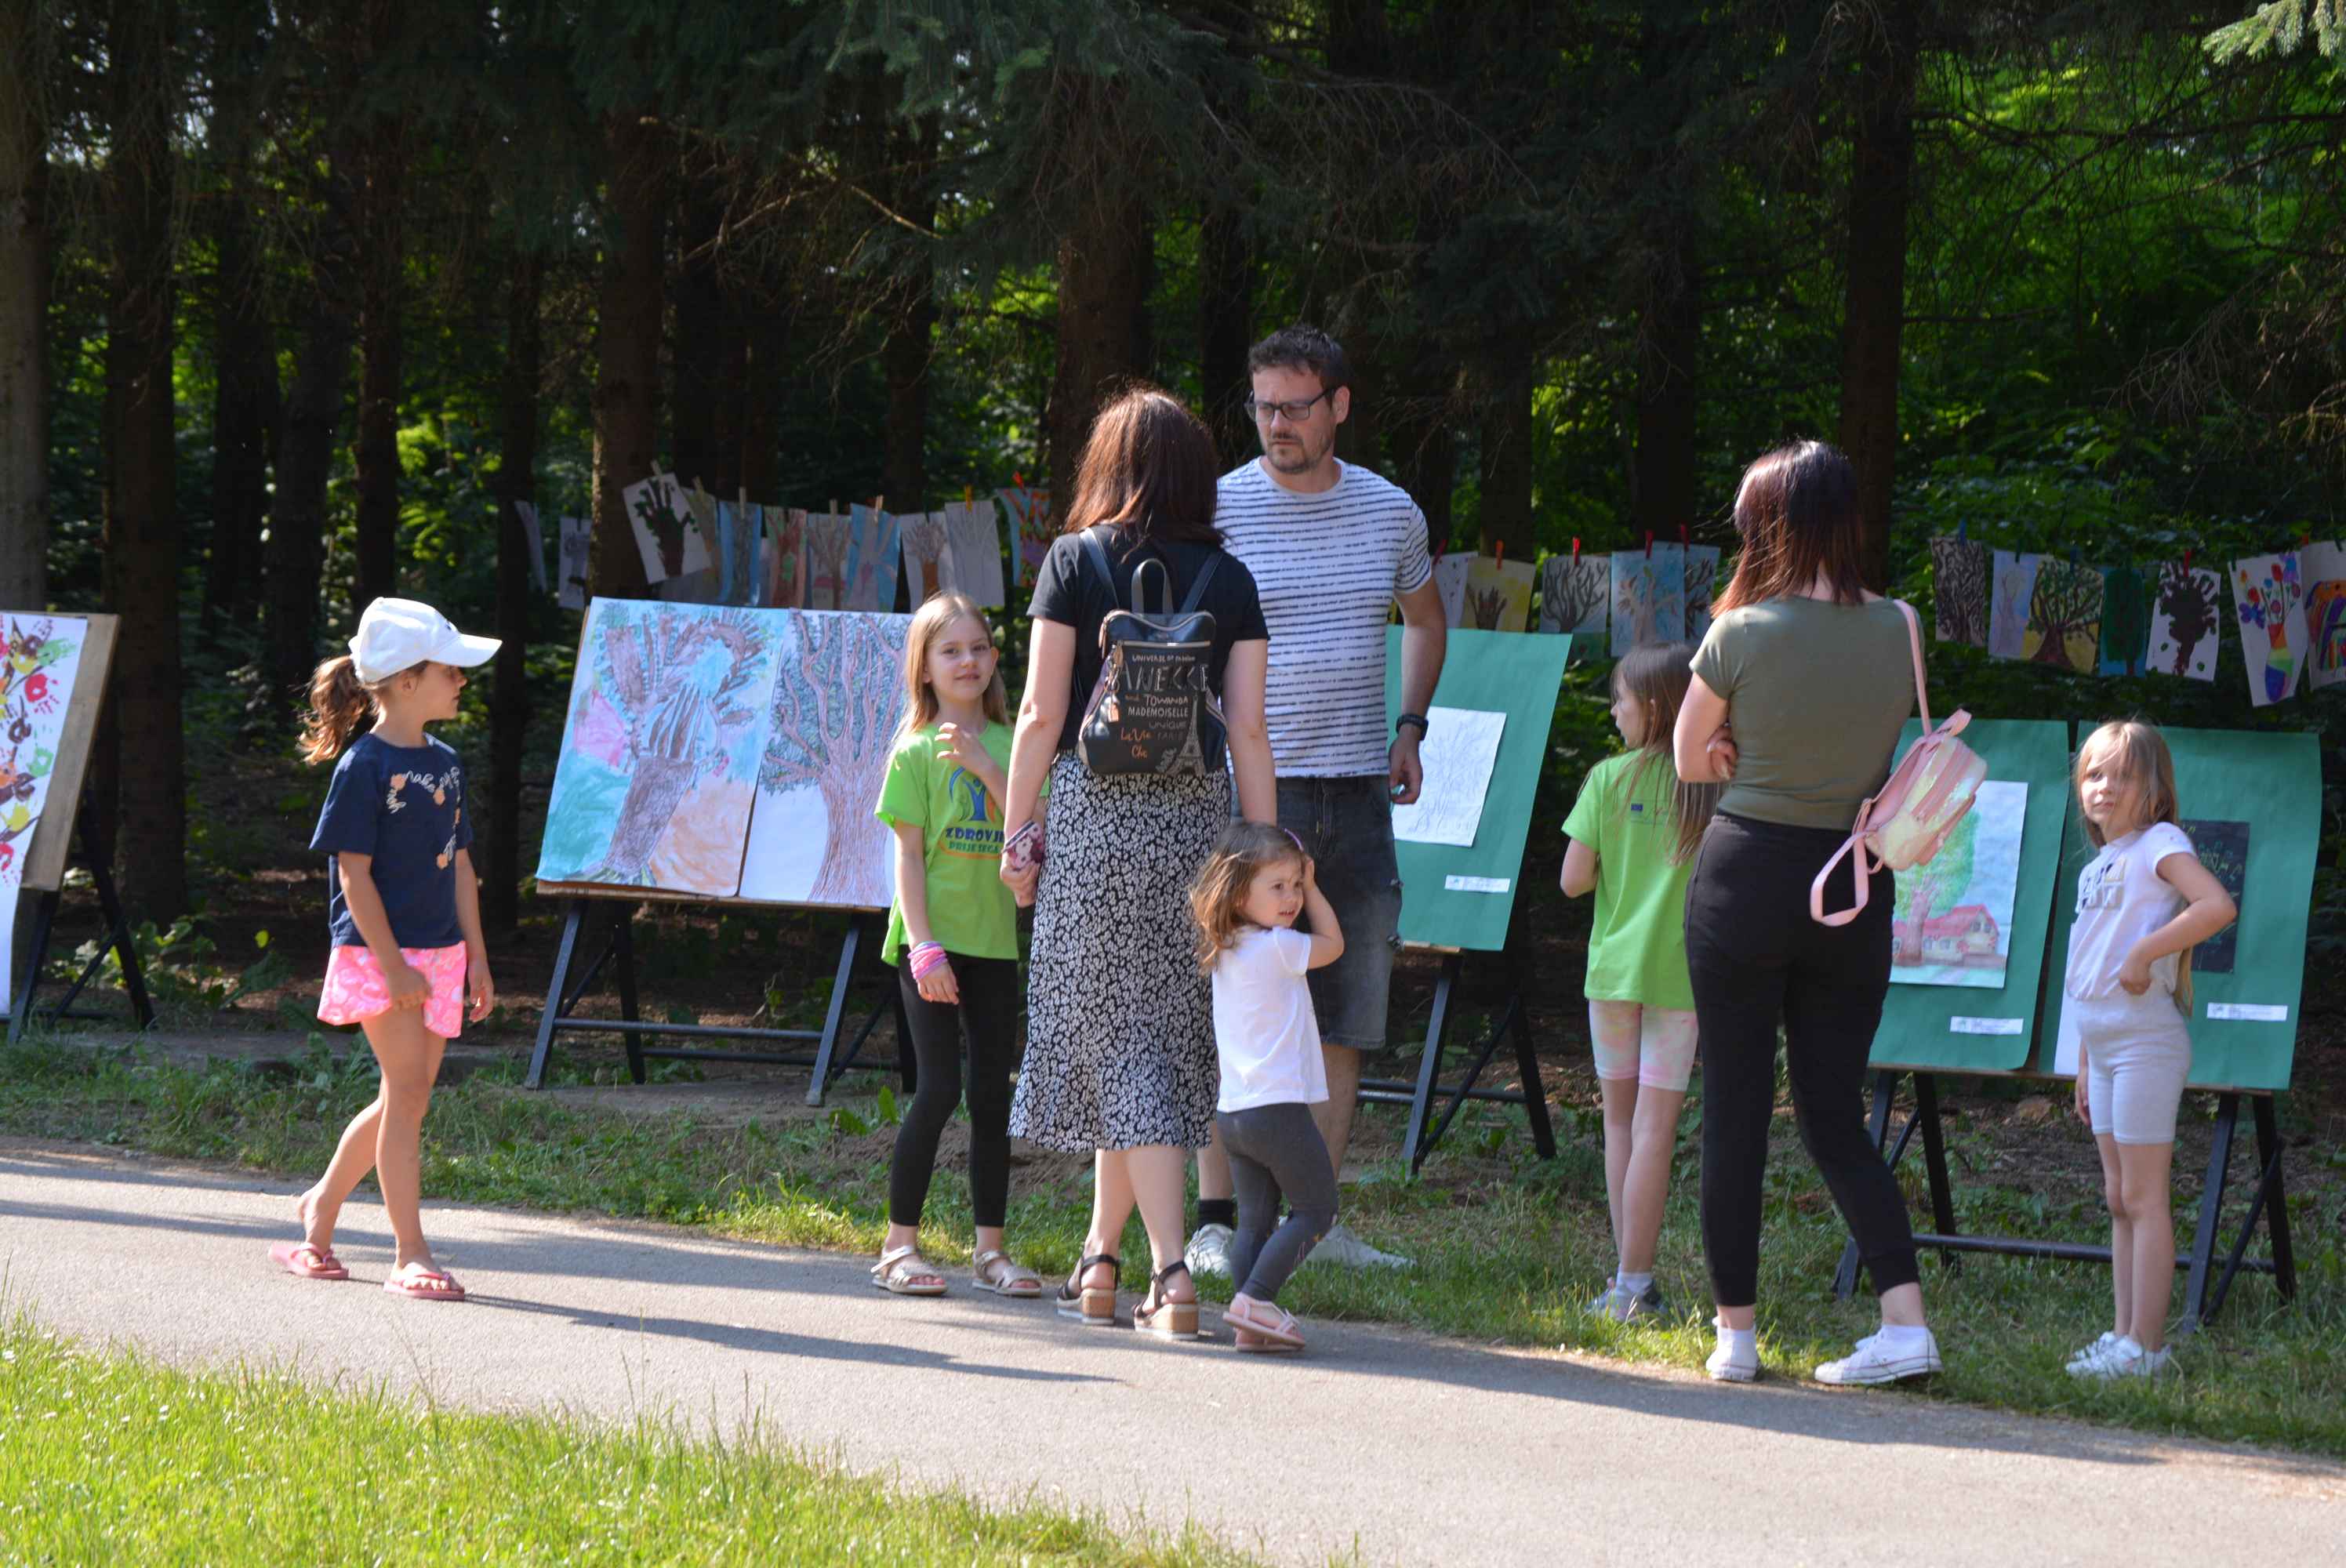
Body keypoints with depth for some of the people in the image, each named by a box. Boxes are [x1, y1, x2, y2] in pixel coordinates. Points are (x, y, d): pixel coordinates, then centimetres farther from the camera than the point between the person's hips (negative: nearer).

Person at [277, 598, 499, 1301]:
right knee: (409, 1091, -11)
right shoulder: (364, 767, -12)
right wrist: (391, 963, -19)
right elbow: (354, 873, -14)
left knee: (403, 1099, 10)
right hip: (376, 953, -8)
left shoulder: (444, 763, 12)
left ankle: (321, 1205, 28)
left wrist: (476, 956, 12)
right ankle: (409, 1254, -8)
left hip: (437, 953, 8)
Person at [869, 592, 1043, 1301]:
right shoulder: (916, 752, -2)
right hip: (932, 941, -4)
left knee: (992, 1093, 5)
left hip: (995, 942, 4)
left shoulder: (1010, 745, 8)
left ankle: (990, 1248, 10)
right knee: (938, 1089, -8)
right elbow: (908, 855, -6)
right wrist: (923, 945, -13)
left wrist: (987, 768, -14)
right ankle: (899, 1245, 0)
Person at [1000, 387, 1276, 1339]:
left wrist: (1015, 832, 3)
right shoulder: (1228, 579, 4)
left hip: (1092, 809, -2)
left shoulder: (1075, 562, -2)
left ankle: (1171, 1270, -5)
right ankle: (1100, 1259, 17)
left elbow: (1041, 714, -5)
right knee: (1158, 1026, 12)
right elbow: (1248, 731, 0)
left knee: (1124, 1040, 1)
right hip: (1195, 810, 3)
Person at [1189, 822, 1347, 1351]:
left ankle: (1251, 1323, 1)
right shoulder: (1276, 948, -13)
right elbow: (1332, 944, 5)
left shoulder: (1225, 950, 11)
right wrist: (1313, 889, 13)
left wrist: (1303, 882, 22)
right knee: (1316, 1208, 1)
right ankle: (1255, 1298, -10)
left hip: (1233, 1111, 8)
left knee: (1255, 1218, 9)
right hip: (1278, 1108, -8)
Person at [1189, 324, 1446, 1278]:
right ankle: (1214, 1220, -3)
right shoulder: (1217, 511, -4)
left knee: (1351, 1011, 6)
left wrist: (1409, 727, 16)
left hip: (1358, 791, 5)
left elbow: (1424, 616, 27)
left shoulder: (1389, 512, 9)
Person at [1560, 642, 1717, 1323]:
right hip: (1681, 970, -1)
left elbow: (1573, 880, -6)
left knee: (1620, 1119, 13)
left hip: (1614, 967, 1)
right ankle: (1633, 1283, -3)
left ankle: (1629, 1279, 15)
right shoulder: (1718, 787, -4)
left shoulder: (1609, 780, -5)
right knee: (1655, 1124, 0)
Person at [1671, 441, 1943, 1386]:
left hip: (1747, 875, -4)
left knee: (1734, 1113, 6)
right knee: (1836, 1116, 11)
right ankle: (1906, 1318, -3)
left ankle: (1736, 1332, 9)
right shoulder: (1898, 633, -1)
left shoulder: (1741, 635, -12)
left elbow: (1691, 762, 1)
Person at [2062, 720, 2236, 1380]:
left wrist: (2145, 952, -23)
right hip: (2103, 1046, 9)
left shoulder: (2158, 845, -8)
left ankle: (2144, 1345, -8)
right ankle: (2124, 1336, 14)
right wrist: (2085, 1068, 20)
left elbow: (2218, 906, -26)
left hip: (2145, 1044, -9)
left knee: (2142, 1199, -8)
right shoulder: (2096, 868, 17)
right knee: (2120, 1200, 11)